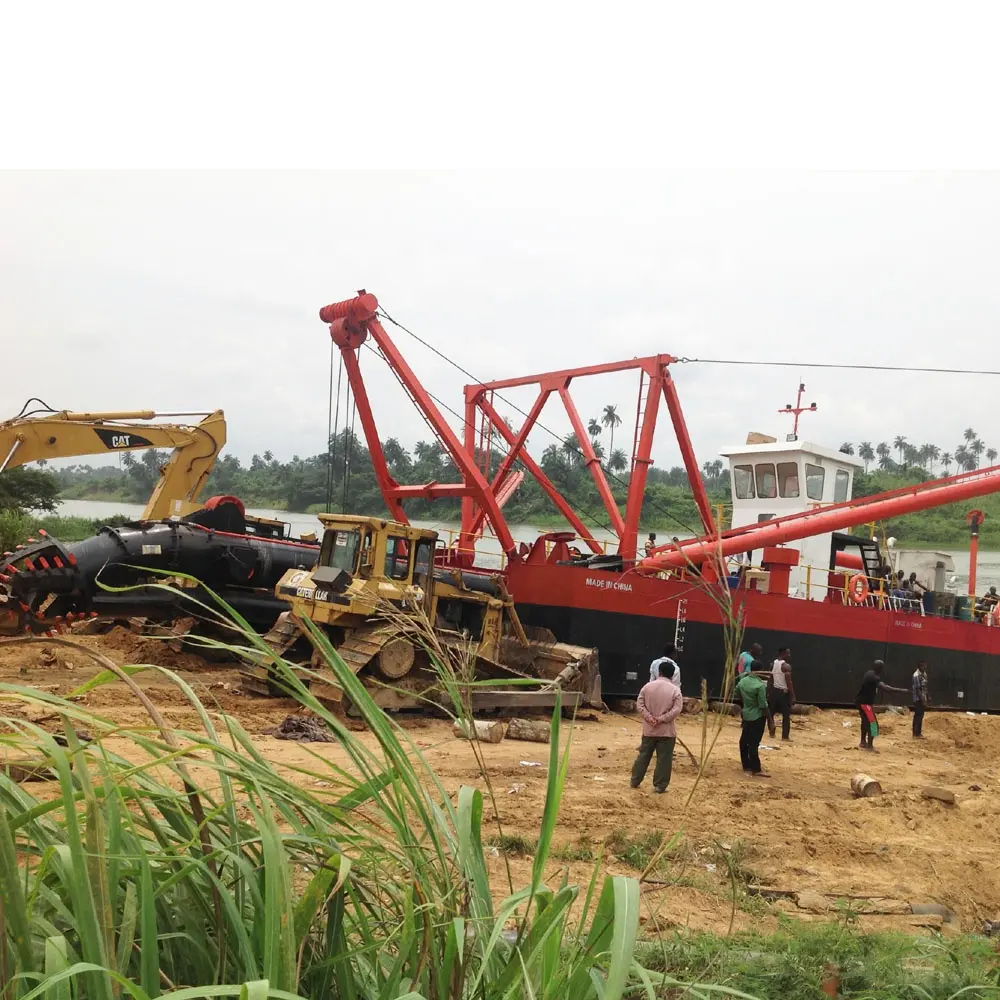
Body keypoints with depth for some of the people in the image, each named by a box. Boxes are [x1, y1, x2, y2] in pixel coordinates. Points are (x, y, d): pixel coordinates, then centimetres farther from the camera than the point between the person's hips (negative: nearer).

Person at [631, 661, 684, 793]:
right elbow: (677, 710, -16)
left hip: (648, 729, 3)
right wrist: (661, 719, -13)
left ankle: (635, 781, 22)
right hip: (667, 731, -3)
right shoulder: (675, 689, -8)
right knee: (664, 759, 4)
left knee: (643, 755, 15)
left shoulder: (648, 686, 1)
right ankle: (660, 786, 5)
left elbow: (639, 704, -1)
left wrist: (649, 717, -7)